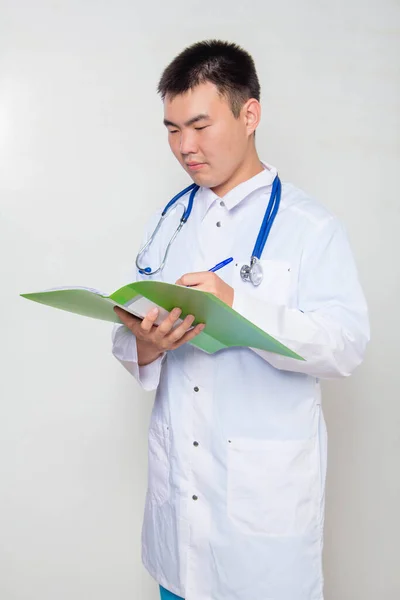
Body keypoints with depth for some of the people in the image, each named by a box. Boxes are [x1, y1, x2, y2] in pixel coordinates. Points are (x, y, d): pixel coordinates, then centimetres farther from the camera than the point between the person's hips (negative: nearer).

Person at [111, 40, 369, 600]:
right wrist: (144, 345, -16)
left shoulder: (310, 226, -6)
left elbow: (347, 345, -17)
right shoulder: (168, 221, 9)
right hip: (175, 474, 4)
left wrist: (239, 304, -30)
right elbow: (131, 339, 8)